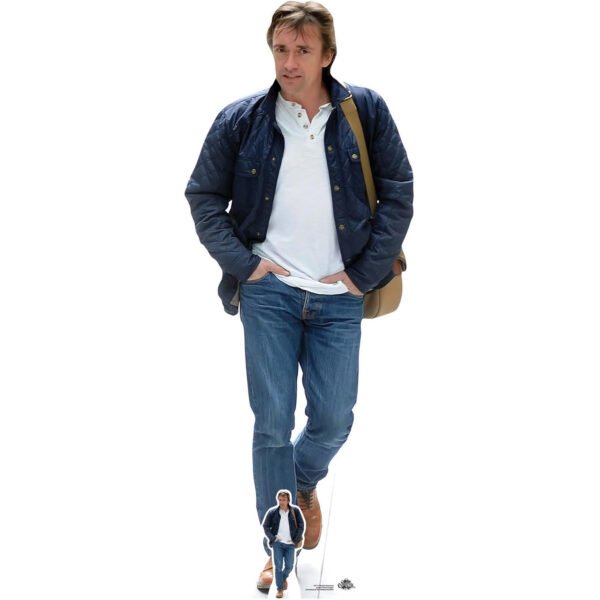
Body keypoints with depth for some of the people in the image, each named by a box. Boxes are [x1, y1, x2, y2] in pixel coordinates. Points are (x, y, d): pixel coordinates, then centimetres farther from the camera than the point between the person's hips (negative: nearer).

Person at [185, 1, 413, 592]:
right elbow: (203, 194, 6)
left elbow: (398, 192, 2)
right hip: (269, 292, 0)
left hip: (339, 298, 1)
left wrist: (367, 269, -3)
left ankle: (305, 483, 41)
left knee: (334, 420, 6)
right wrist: (241, 261, -4)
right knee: (273, 424, 1)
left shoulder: (365, 111, -2)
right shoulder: (241, 119, -1)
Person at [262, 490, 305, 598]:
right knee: (278, 566, -4)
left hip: (290, 544, 1)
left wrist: (296, 540, -4)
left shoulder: (295, 511, -4)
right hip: (278, 543, -1)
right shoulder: (272, 512, -5)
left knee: (289, 566, 2)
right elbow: (265, 526, 3)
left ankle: (284, 578, 35)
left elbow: (301, 526, 2)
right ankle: (280, 589, 6)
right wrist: (272, 538, -8)